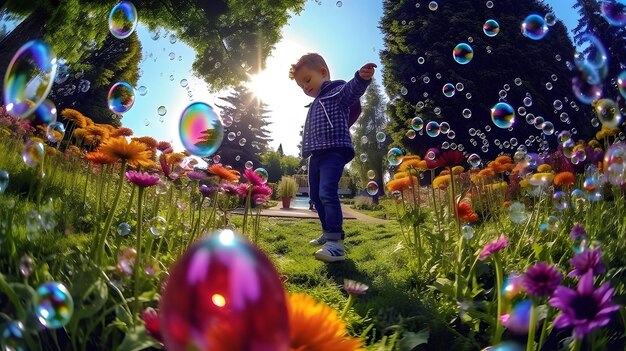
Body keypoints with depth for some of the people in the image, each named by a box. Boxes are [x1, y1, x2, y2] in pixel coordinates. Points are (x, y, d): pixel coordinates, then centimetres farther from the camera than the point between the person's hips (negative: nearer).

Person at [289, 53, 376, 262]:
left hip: (334, 151, -10)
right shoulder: (315, 105, 25)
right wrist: (306, 151, 22)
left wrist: (362, 77, -47)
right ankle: (330, 232, 30)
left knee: (327, 193, -24)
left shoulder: (337, 91, -2)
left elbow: (353, 89, -26)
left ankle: (336, 243, -27)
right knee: (316, 196, 14)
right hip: (316, 155, 10)